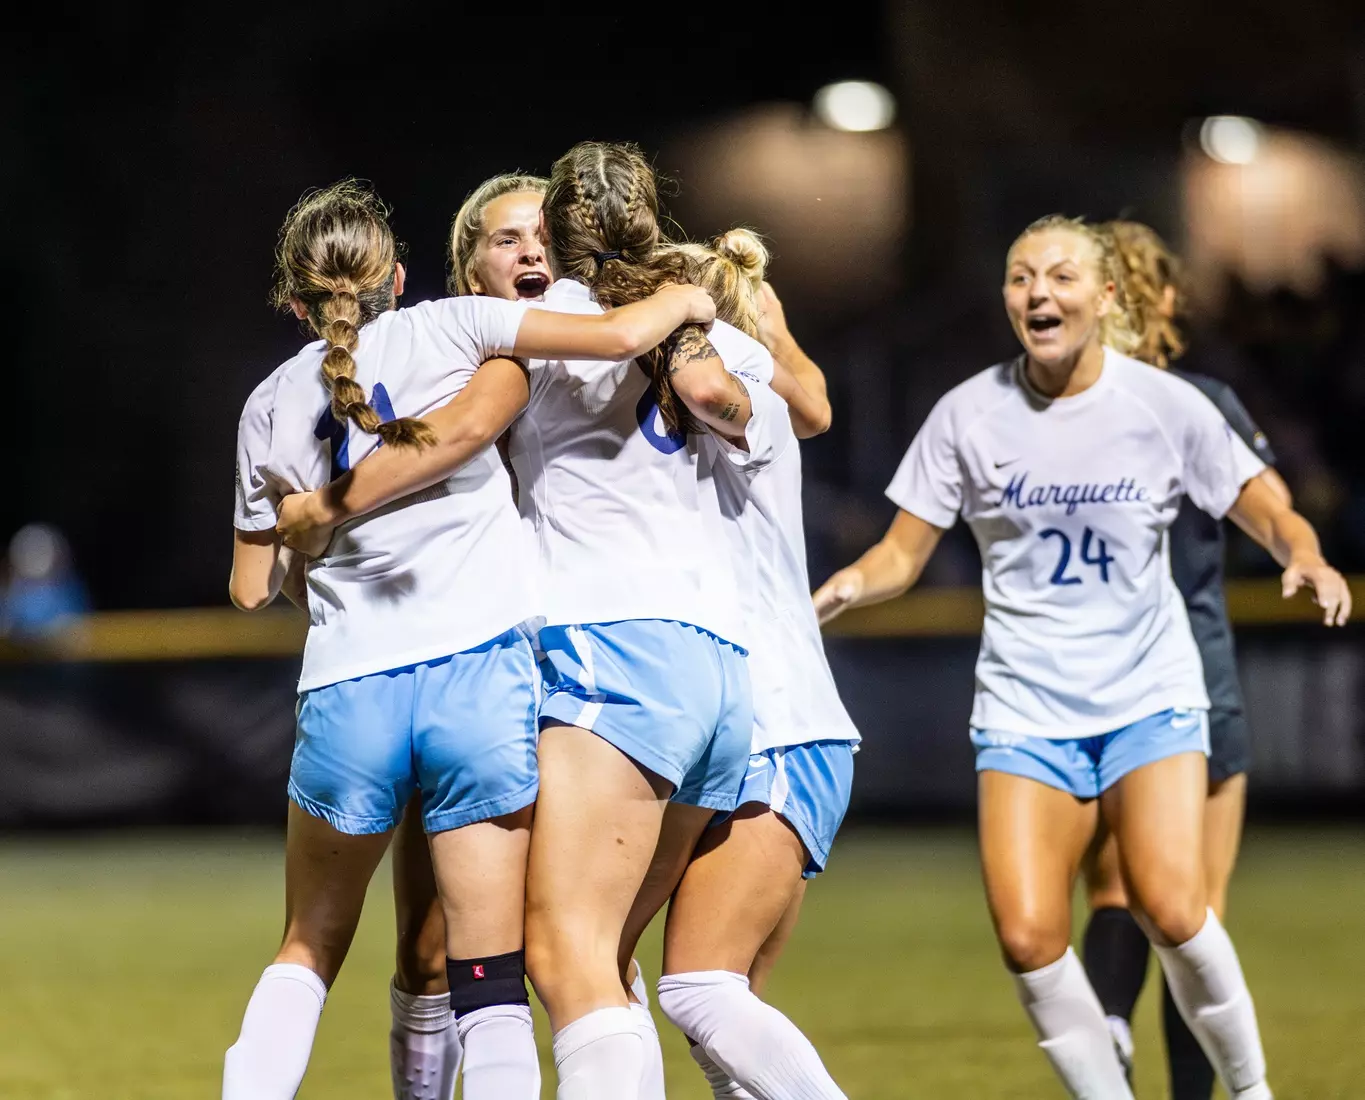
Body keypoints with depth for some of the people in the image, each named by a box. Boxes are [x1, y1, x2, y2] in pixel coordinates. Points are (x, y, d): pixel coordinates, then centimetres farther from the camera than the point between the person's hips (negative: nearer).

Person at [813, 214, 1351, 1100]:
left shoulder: (1165, 404, -4)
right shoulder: (971, 414, -2)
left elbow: (1268, 511, 3)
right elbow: (903, 554, 3)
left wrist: (1307, 557, -19)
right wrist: (843, 588, -18)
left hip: (1150, 695, -1)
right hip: (1025, 709, 1)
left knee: (1171, 911, -19)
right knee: (1028, 937, -15)